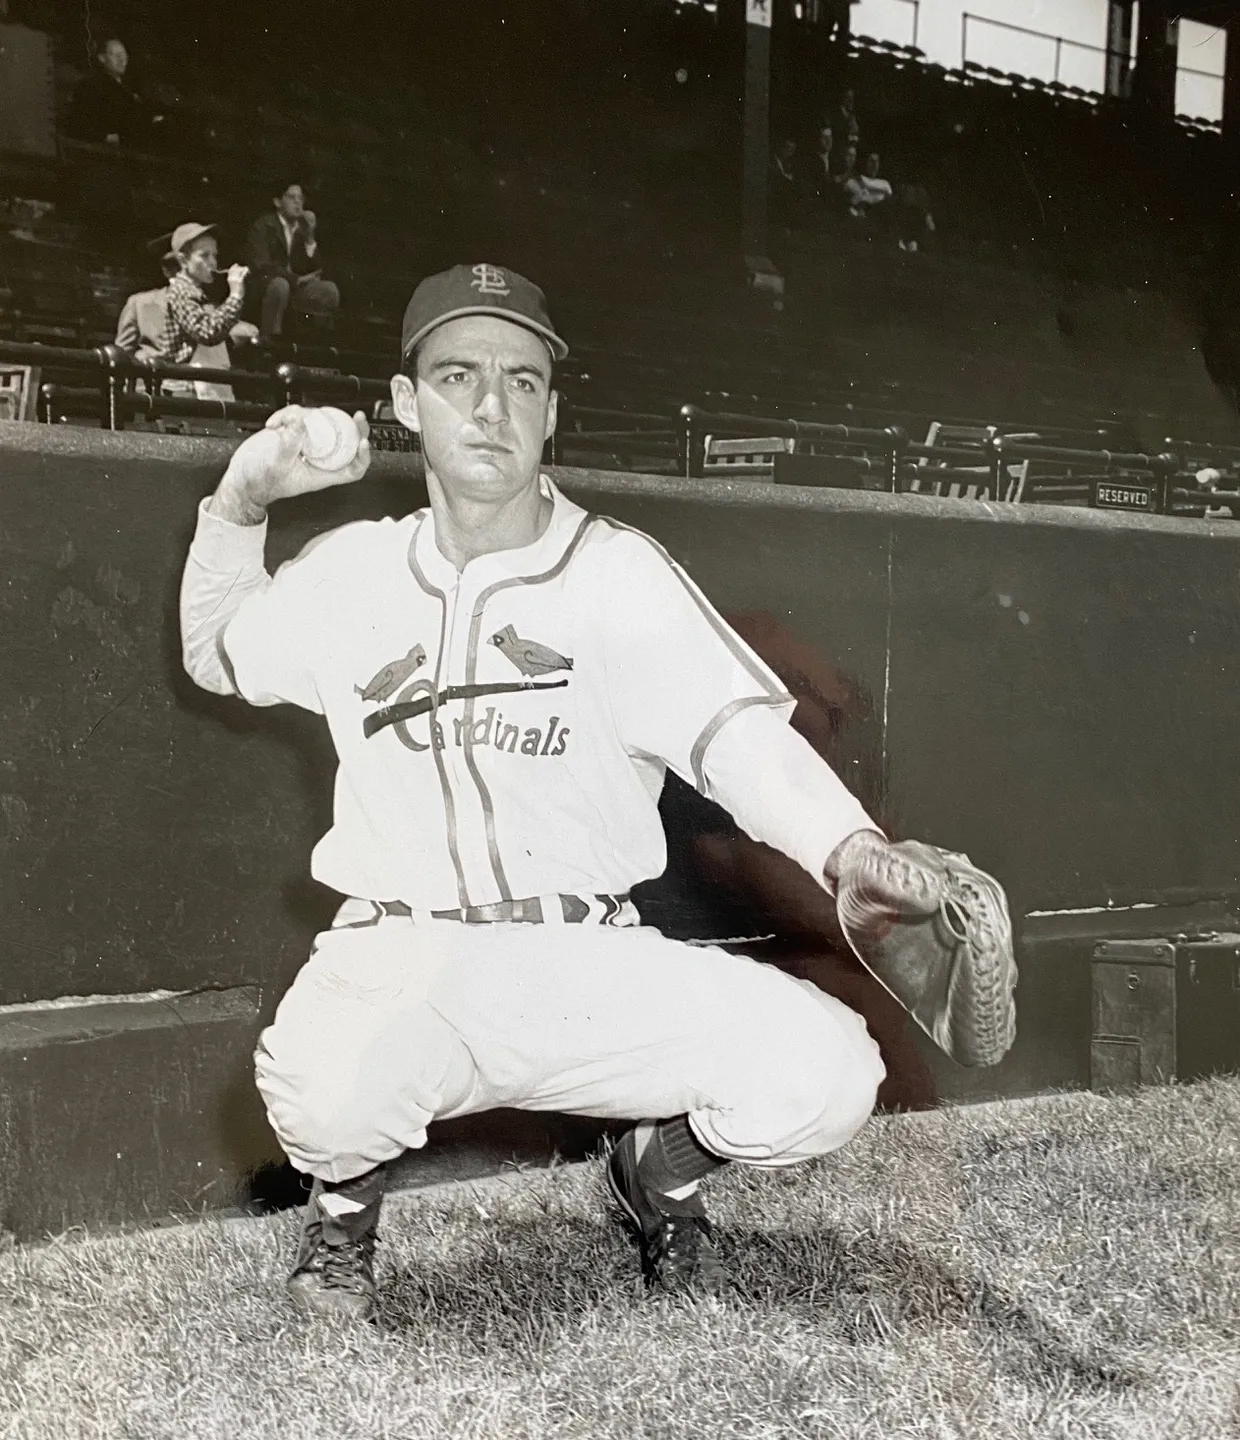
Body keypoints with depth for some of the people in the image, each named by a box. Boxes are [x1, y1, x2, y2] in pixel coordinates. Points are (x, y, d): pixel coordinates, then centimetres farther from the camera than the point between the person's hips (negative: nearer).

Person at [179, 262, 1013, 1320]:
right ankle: (346, 1189, 7)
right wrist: (239, 506, 7)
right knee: (329, 1091, -33)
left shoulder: (618, 572, -3)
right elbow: (217, 656, 24)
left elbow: (738, 732, -17)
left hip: (592, 966, 0)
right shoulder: (353, 571, 6)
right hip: (402, 961, 1)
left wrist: (846, 845, -37)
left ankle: (662, 1169, 15)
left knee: (823, 1076, -20)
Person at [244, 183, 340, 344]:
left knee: (329, 290, -23)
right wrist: (296, 279, -20)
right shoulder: (262, 226, -5)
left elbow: (315, 268, 1)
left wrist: (310, 237, -12)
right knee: (280, 284, -38)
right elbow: (261, 266, -16)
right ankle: (266, 341, -24)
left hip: (298, 288, 4)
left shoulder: (305, 227, 8)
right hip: (266, 288, -4)